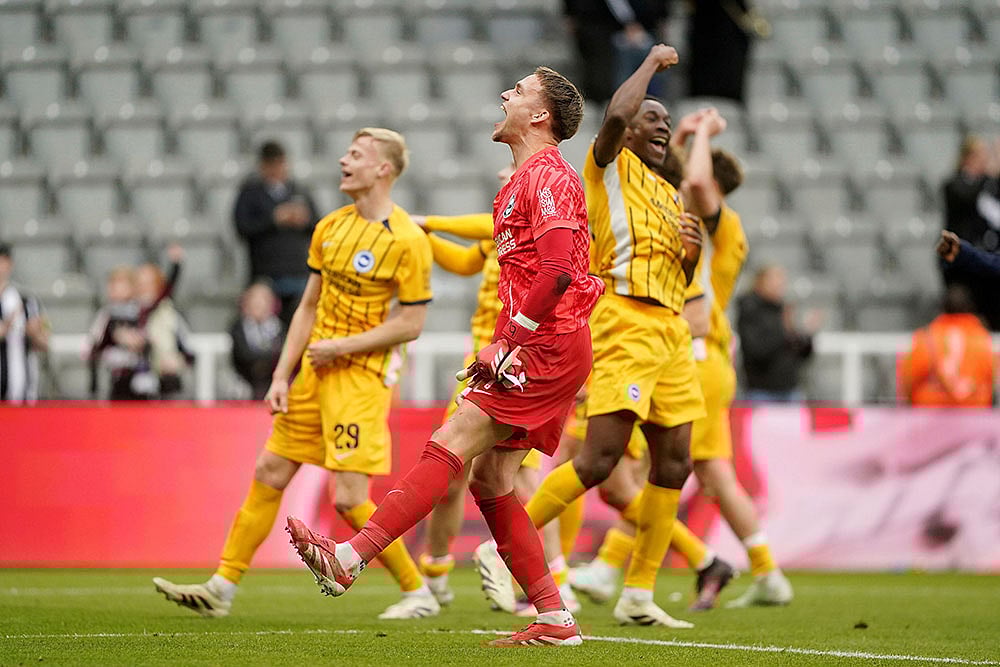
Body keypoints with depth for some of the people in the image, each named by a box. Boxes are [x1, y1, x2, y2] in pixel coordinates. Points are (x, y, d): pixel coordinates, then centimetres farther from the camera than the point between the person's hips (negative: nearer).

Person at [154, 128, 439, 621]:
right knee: (268, 474, 7)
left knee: (350, 499, -12)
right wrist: (281, 376, 9)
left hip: (361, 376, -7)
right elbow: (309, 306, 14)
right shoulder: (331, 227, 9)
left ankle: (418, 593, 3)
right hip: (315, 370, 7)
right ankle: (222, 588, 13)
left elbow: (411, 323, -13)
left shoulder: (407, 241, -13)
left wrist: (341, 346, -14)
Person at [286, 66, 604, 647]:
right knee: (491, 479, 5)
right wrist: (500, 347, 18)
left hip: (550, 346, -10)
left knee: (452, 444, -17)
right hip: (544, 349, 10)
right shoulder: (528, 179, 25)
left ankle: (351, 558, -25)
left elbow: (558, 269, -21)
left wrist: (508, 341, -17)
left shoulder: (547, 175, -8)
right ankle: (556, 620, 5)